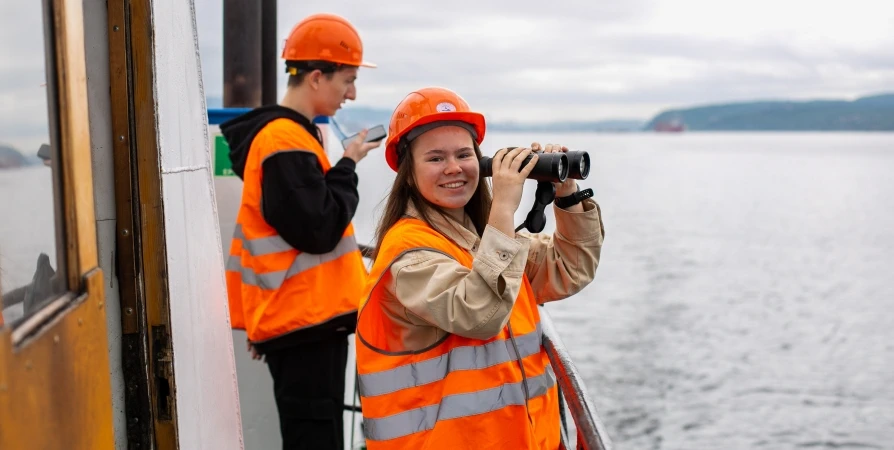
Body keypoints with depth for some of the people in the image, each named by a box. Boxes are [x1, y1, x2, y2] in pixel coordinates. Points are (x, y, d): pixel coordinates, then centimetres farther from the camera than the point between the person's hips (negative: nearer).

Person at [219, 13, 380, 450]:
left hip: (307, 317, 10)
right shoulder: (287, 140, -16)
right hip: (305, 321, -10)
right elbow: (318, 231, -22)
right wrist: (347, 166, -10)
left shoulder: (287, 133, 15)